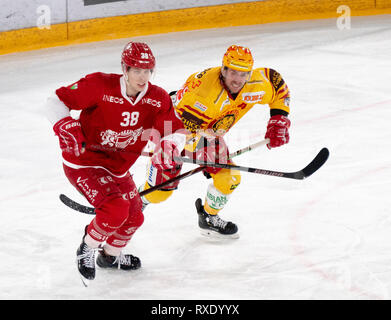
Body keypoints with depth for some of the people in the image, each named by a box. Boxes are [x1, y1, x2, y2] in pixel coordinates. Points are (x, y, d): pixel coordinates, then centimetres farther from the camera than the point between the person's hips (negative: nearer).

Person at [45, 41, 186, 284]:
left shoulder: (158, 98, -11)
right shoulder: (100, 86, -25)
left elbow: (177, 131, -10)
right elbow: (57, 100, -18)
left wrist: (169, 145, -32)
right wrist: (66, 127, -33)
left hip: (118, 167, 7)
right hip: (84, 162, -7)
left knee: (134, 218, 17)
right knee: (116, 209, -26)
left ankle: (110, 255, 47)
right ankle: (87, 250, 1)